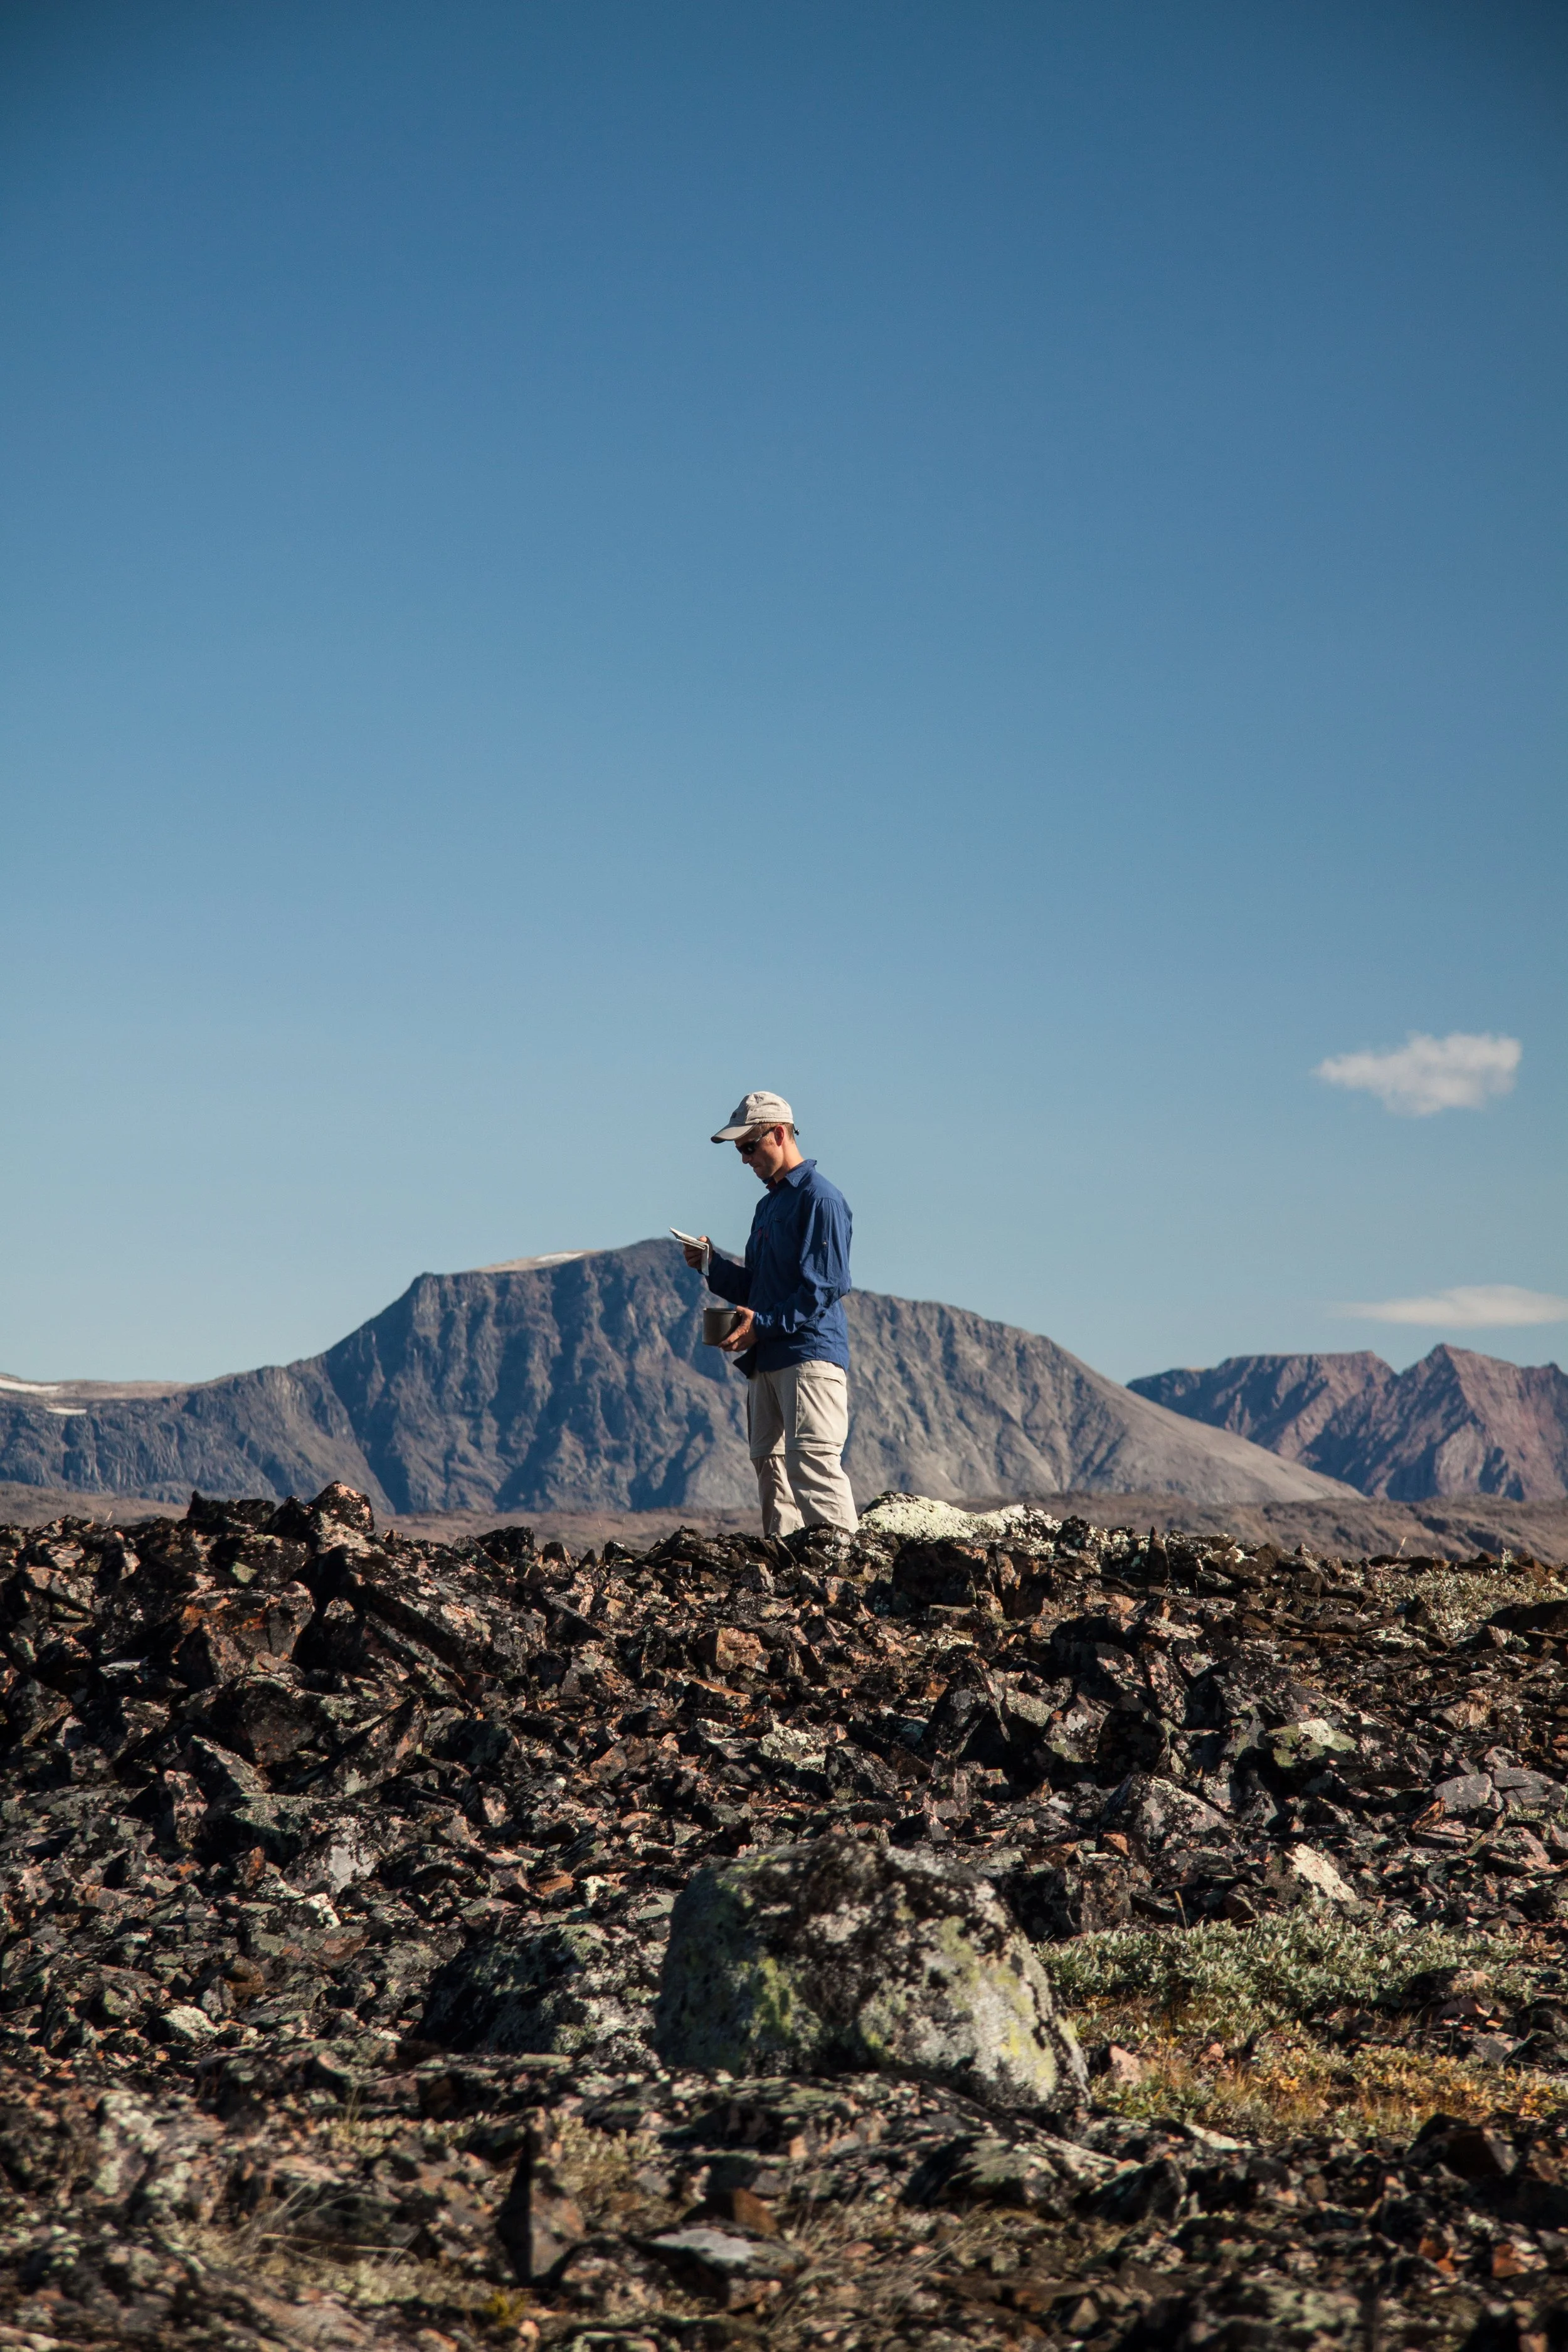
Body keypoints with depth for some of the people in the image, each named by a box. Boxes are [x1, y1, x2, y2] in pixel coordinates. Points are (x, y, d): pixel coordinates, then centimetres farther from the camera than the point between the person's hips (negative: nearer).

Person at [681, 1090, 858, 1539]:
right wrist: (713, 1264, 7)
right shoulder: (767, 1206, 21)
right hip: (765, 1360, 9)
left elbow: (824, 1287, -15)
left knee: (812, 1462, -17)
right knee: (770, 1465, 7)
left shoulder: (819, 1197, -7)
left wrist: (762, 1325, -17)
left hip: (810, 1354, -9)